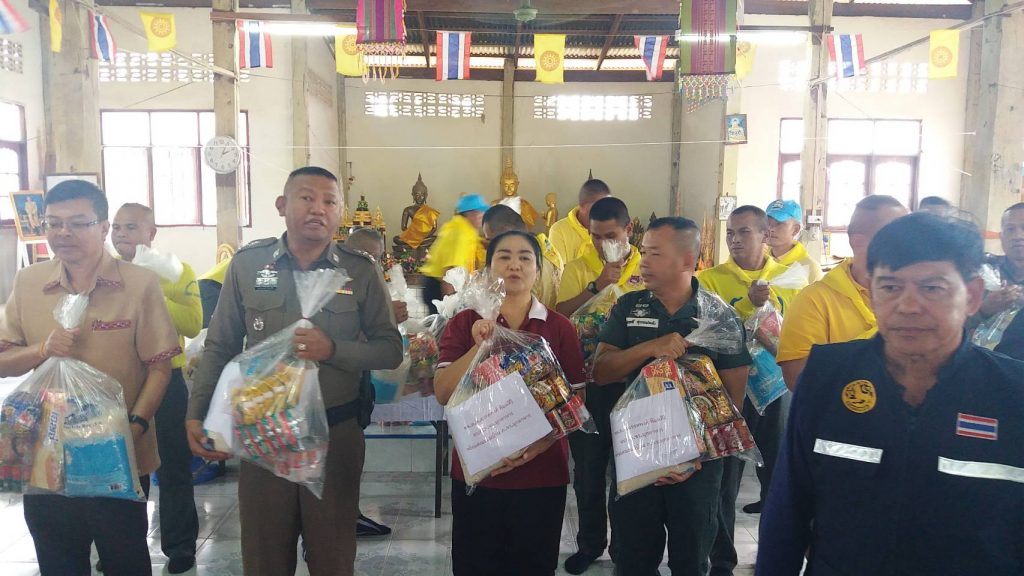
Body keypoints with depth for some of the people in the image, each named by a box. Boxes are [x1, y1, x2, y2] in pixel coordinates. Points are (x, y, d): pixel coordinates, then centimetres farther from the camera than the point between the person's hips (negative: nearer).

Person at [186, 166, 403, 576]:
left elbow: (391, 350, -2)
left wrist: (334, 350, -18)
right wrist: (196, 415, -2)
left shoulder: (361, 271, -4)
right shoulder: (247, 263, -2)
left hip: (336, 431, 0)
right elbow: (219, 347, 5)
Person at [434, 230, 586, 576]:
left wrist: (541, 444, -16)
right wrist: (479, 347, -19)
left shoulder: (559, 328, 1)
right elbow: (442, 393, -7)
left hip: (542, 474, 0)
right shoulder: (464, 323, 1)